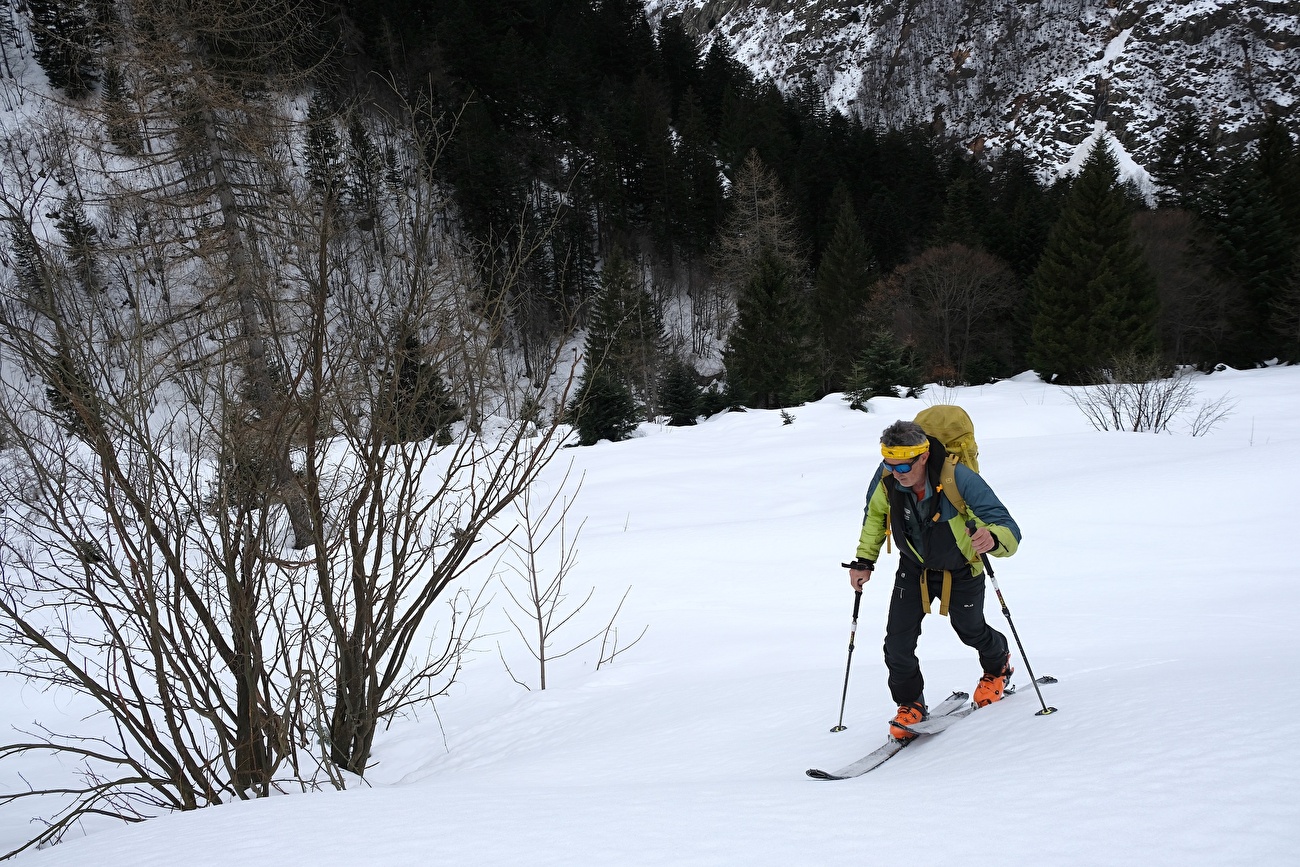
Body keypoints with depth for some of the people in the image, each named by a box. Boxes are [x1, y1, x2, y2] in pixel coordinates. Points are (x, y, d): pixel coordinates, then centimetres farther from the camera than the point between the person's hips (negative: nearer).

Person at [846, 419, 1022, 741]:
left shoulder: (960, 480, -38)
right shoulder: (887, 479, -25)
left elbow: (1009, 531, -39)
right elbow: (875, 514, 0)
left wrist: (993, 538, -62)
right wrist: (864, 560, -1)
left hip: (960, 571, -2)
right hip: (914, 567, 3)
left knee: (970, 631, 22)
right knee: (897, 641, -9)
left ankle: (997, 666, 55)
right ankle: (910, 704, 14)